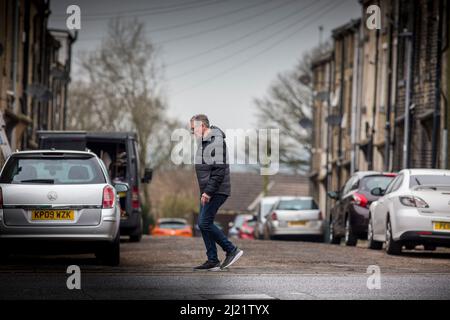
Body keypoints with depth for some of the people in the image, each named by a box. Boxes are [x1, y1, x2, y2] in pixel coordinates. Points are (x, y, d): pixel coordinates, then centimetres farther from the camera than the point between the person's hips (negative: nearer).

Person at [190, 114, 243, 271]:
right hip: (207, 192, 10)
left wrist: (208, 191, -23)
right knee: (203, 224, 7)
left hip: (217, 191, -10)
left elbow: (219, 170, -22)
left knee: (205, 223, -13)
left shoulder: (216, 141, -16)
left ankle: (232, 250, -5)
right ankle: (212, 261, 9)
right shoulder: (203, 142, 16)